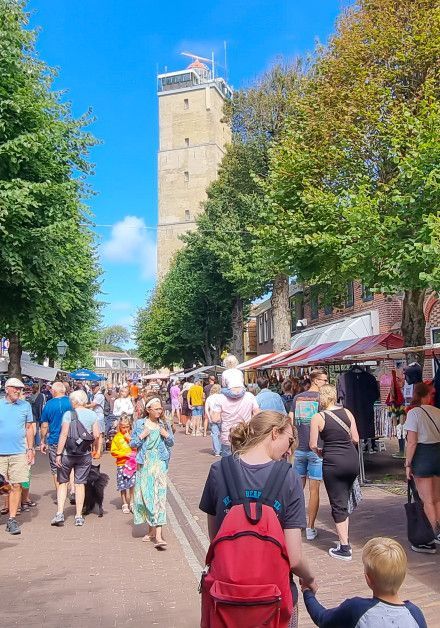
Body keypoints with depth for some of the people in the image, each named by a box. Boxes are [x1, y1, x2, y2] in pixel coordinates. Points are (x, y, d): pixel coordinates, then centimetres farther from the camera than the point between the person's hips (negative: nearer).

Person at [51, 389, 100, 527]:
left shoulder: (68, 414, -8)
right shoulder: (92, 414, 1)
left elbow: (64, 434, -12)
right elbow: (97, 435, -1)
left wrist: (58, 454, -8)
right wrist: (96, 449, 15)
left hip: (67, 453, -2)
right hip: (85, 454, 2)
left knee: (62, 482, 12)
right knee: (80, 484, 9)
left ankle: (60, 514, 5)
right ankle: (79, 516, 12)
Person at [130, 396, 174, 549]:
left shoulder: (164, 425, 6)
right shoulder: (139, 424, 4)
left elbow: (171, 443, 11)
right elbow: (132, 443, 5)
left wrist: (166, 435, -8)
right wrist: (142, 435, -12)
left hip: (159, 463, -1)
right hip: (144, 463, 1)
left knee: (159, 496, -10)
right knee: (145, 495, 7)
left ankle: (158, 535, -15)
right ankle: (151, 529, 25)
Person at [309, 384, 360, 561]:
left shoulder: (317, 418, -6)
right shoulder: (347, 412, 3)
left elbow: (313, 445, -6)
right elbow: (355, 439, 6)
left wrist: (320, 452, 15)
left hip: (333, 462, -4)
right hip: (352, 460, 4)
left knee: (338, 504, 5)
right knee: (344, 500, 21)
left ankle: (344, 548, 7)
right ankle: (344, 540, 31)